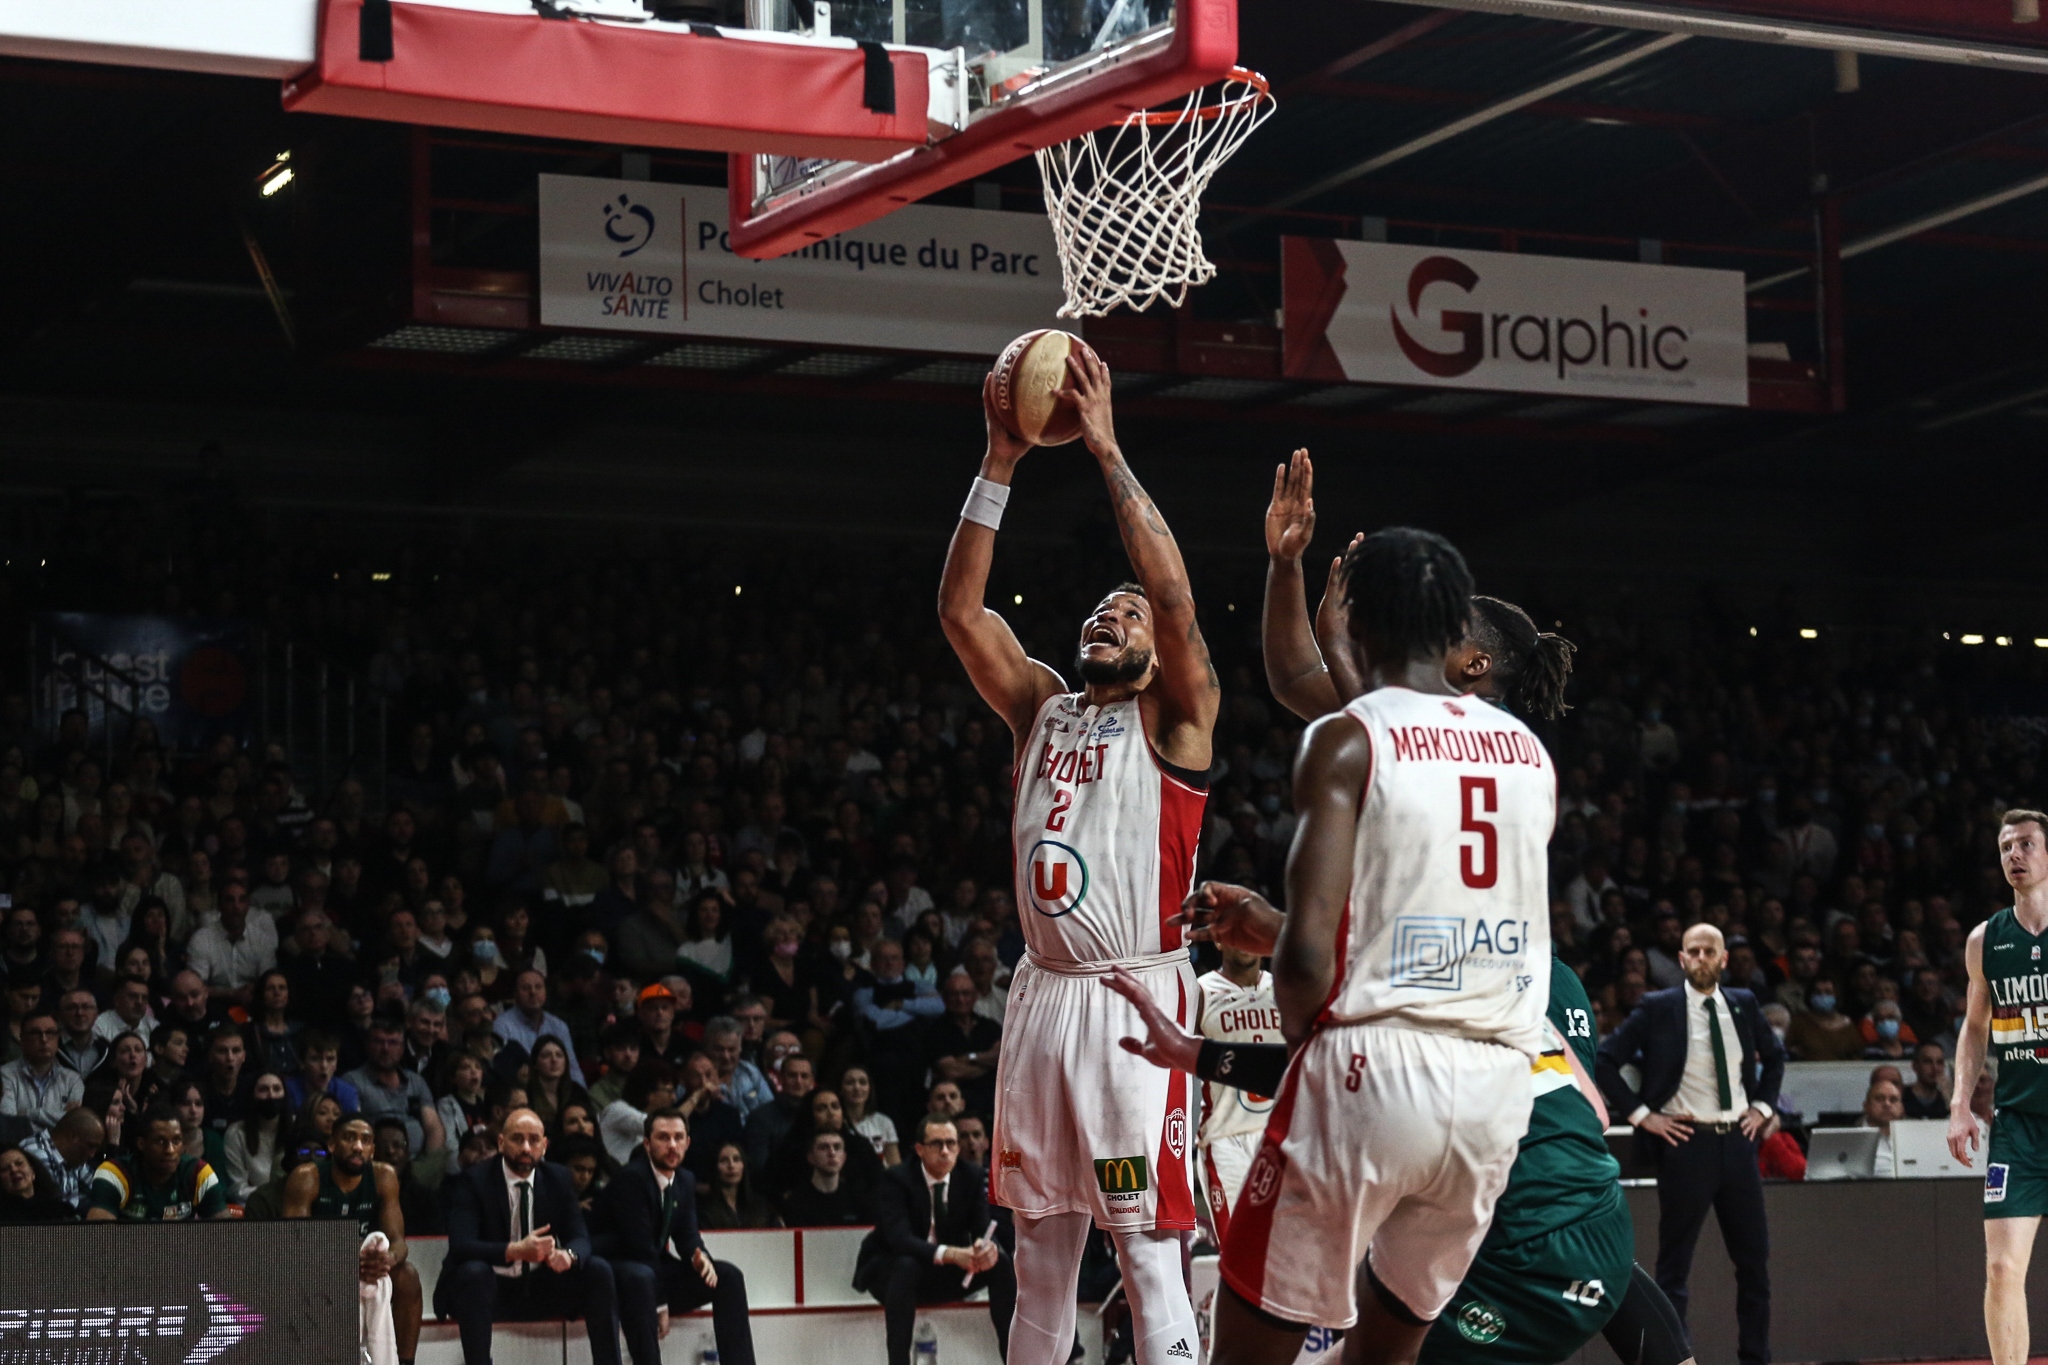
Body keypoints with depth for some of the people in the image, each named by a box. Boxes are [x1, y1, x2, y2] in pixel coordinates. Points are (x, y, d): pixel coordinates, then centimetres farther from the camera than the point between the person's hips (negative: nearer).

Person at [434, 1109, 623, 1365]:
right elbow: (460, 1245, -23)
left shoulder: (559, 1179, 3)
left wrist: (568, 1254, -29)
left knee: (599, 1271, -16)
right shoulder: (471, 1181, -10)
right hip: (489, 1287, -4)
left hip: (540, 1289, 4)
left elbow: (580, 1237, -2)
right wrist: (514, 1251, -40)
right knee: (473, 1271, -36)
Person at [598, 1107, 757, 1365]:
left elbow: (687, 1235, 6)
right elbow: (640, 1244, -23)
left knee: (728, 1275, -4)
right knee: (640, 1277, -41)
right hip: (615, 1274, -8)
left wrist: (701, 1258, -20)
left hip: (656, 1269, 8)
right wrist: (660, 1304, -23)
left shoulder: (685, 1181, 7)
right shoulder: (630, 1179, -19)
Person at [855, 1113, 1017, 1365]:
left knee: (1001, 1264, -18)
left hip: (946, 1273, 5)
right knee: (907, 1266, -38)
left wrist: (989, 1247, -39)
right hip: (889, 1270, -5)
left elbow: (983, 1229, -11)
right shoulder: (895, 1179, -19)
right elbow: (899, 1238, -33)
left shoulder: (972, 1177, -5)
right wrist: (948, 1253, -49)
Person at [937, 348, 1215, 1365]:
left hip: (1136, 1000, -6)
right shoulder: (1042, 710, 15)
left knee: (1147, 1246, -8)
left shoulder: (1175, 719, 1)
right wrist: (1000, 465, -4)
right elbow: (960, 612, 5)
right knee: (1041, 1243, 11)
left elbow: (1176, 600, -16)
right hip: (1043, 993, 6)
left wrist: (1107, 452, -16)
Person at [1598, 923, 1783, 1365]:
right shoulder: (1658, 1009, -5)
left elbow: (1774, 1057, 24)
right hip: (1687, 1143, -4)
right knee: (1674, 1267, -1)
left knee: (1754, 1262, 7)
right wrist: (1641, 1115, -9)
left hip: (1738, 1142, 4)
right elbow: (1606, 1061, -6)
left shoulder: (1743, 1005, 8)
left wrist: (1763, 1106, 12)